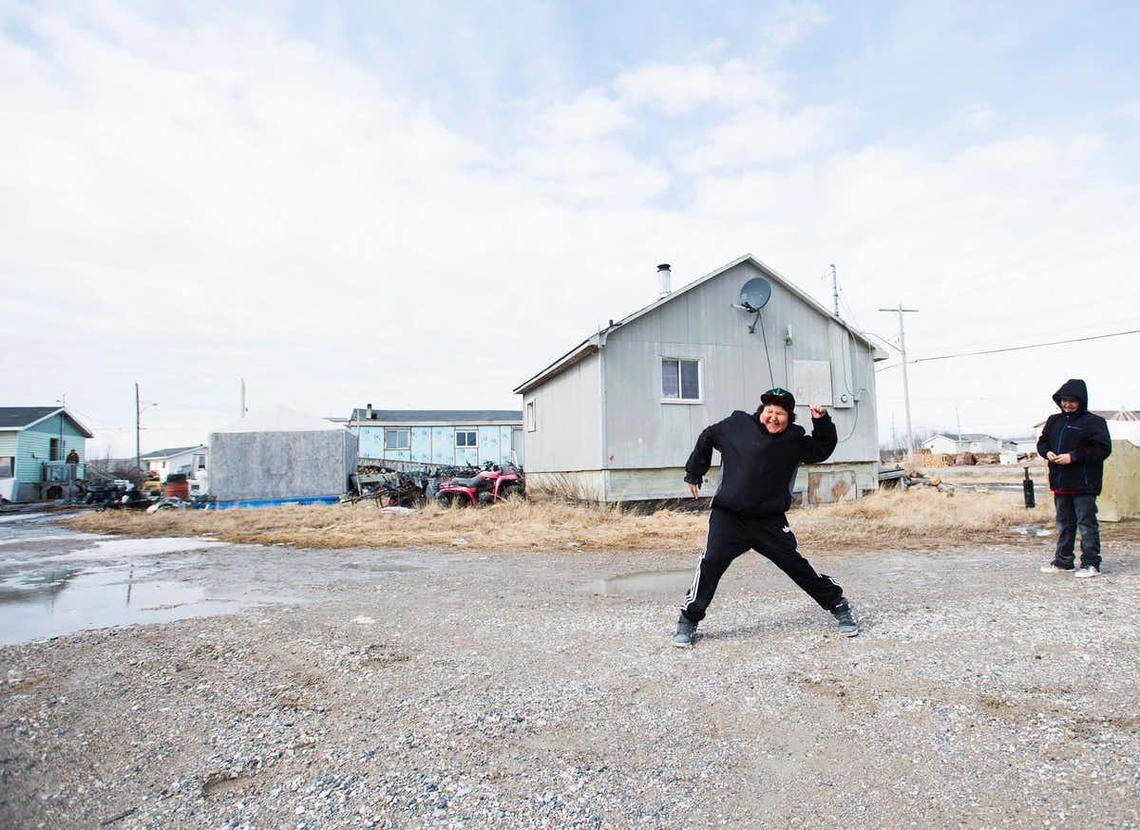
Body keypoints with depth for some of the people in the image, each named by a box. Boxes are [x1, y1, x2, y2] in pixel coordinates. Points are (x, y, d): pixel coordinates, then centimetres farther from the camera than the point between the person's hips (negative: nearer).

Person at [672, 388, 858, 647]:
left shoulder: (795, 440, 2)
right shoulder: (736, 425, -1)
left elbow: (823, 449, 10)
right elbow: (707, 438, 13)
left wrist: (822, 422, -7)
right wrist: (694, 474, 16)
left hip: (770, 521, 2)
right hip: (728, 517, -1)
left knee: (797, 565, 2)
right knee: (710, 564, -13)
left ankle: (839, 606, 24)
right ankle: (688, 621, 1)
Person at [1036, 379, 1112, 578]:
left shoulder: (1094, 422, -7)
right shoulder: (1054, 421, 12)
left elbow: (1103, 449, -14)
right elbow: (1042, 442, 19)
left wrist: (1073, 456, -19)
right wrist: (1047, 452, -3)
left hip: (1083, 484, -6)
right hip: (1060, 483, 7)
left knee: (1086, 522, -1)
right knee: (1064, 523, 14)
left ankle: (1091, 563, 8)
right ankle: (1063, 561, 23)